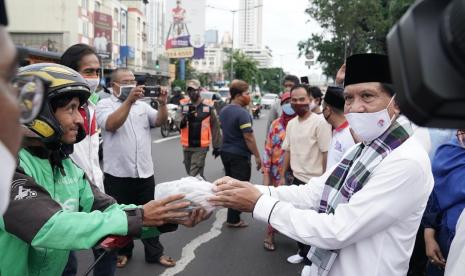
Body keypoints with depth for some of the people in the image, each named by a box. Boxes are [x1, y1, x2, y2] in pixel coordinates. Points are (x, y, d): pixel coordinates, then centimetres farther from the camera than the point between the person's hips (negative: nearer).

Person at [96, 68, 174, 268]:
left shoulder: (142, 105, 11)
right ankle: (123, 252, 31)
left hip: (144, 172, 4)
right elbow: (111, 124, -22)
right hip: (118, 174, -3)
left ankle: (155, 253, 25)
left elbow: (160, 121, 1)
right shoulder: (105, 104, -3)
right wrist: (129, 99, -28)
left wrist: (162, 103, -17)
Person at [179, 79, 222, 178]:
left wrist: (216, 146, 2)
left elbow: (215, 127, 1)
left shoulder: (208, 106, -4)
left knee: (194, 176, -7)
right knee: (190, 173, 17)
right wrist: (185, 118, -27)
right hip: (187, 146, 4)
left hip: (201, 146, -4)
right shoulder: (183, 105, 2)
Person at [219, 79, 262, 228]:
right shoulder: (242, 113, -20)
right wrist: (257, 156, -14)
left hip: (225, 152, 9)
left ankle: (232, 215, 34)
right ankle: (233, 219, 11)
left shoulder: (223, 111, 7)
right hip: (240, 155, -9)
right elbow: (248, 137, -21)